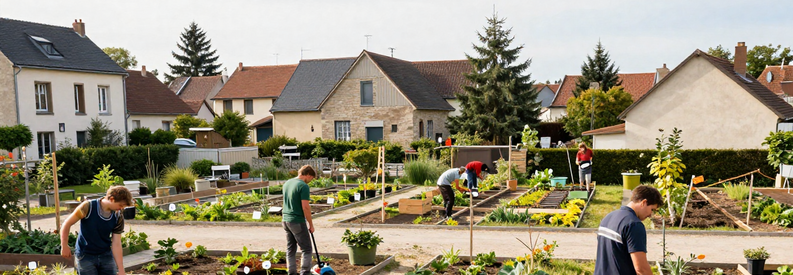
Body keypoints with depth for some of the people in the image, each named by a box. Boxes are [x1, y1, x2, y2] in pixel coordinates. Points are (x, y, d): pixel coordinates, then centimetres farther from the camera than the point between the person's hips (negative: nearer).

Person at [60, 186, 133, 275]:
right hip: (85, 256, -3)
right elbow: (67, 224, -8)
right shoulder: (88, 207, -19)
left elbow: (116, 244, -7)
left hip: (106, 255, 3)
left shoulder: (118, 218, -9)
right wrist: (64, 246, -4)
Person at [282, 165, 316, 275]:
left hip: (286, 220, 8)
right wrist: (311, 225, -11)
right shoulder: (303, 186, -15)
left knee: (290, 249, 13)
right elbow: (305, 207, -19)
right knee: (306, 249, 1)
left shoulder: (287, 183, 11)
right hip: (297, 222, -8)